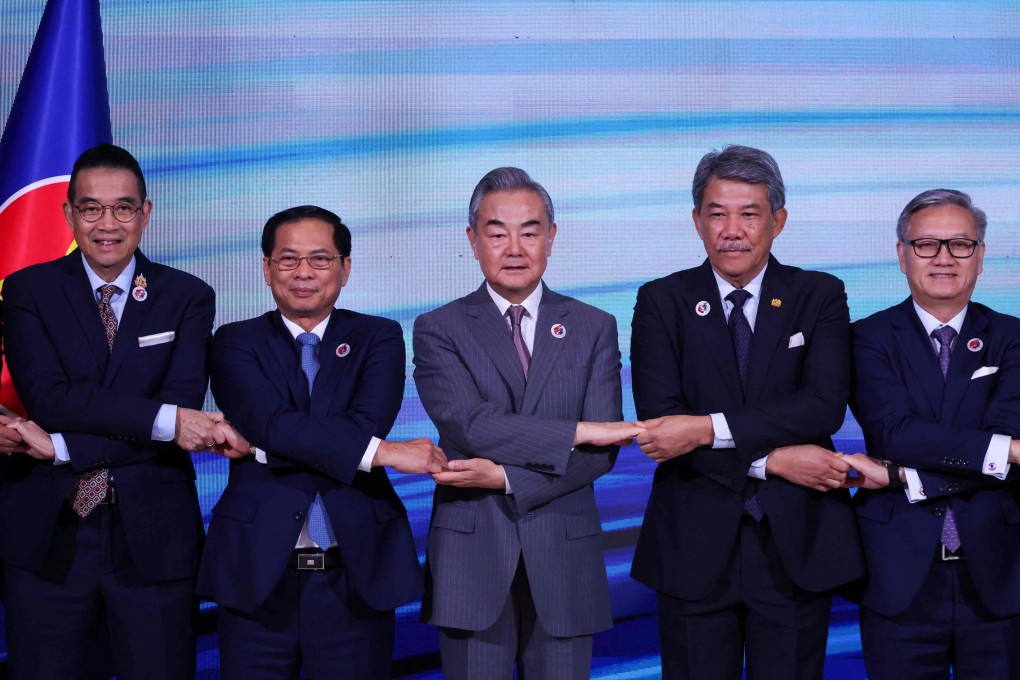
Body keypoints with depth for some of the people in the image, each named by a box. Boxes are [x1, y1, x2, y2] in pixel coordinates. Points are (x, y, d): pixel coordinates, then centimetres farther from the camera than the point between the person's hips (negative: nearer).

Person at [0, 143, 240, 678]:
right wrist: (165, 419, -23)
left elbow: (184, 405, -11)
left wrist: (59, 445, -18)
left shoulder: (188, 298, 2)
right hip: (47, 535, 0)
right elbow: (46, 395, -12)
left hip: (152, 536, 0)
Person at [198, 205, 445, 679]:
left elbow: (367, 423, -12)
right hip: (257, 574, 0)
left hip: (356, 575, 0)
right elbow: (271, 424, -14)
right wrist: (381, 452, -20)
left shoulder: (378, 338, 6)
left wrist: (264, 446, -14)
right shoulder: (236, 343, 4)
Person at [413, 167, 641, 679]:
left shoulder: (594, 328, 6)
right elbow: (467, 424, -14)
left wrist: (506, 477, -15)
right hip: (471, 558, -1)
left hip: (564, 559, 2)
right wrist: (576, 431, -17)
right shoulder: (438, 329, 2)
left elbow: (602, 451, -4)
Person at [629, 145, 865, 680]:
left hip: (795, 547, 0)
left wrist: (707, 429, -22)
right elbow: (660, 420, -9)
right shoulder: (661, 302, 2)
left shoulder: (819, 297, 2)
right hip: (694, 549, 0)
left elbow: (825, 406, -13)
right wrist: (770, 459, -17)